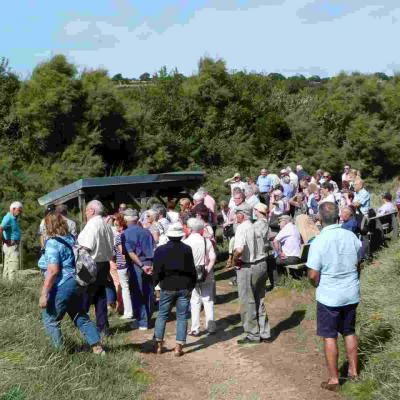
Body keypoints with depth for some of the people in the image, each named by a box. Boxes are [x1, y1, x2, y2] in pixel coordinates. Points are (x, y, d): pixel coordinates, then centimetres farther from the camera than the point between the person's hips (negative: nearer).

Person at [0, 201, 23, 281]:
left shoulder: (14, 218, 14)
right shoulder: (9, 218, -16)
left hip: (13, 246, 10)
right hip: (11, 245, -10)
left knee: (8, 267, 13)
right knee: (13, 266, -13)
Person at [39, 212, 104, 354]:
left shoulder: (53, 242, -15)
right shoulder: (72, 238, 10)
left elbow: (53, 271, -22)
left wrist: (44, 294, -19)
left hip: (62, 287, -8)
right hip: (76, 284, 8)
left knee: (50, 320, 8)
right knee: (81, 317, 16)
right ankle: (97, 347, 14)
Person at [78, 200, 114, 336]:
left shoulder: (92, 224, -15)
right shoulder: (106, 225, 11)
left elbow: (86, 247, -19)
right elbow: (110, 247, 14)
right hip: (104, 264, 8)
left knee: (84, 298, 0)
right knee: (100, 296, 13)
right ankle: (103, 328, 16)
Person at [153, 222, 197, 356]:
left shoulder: (161, 250, -6)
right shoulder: (187, 249, -3)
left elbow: (157, 270, -5)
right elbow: (192, 269, 0)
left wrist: (155, 282, 12)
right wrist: (192, 285, 10)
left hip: (168, 287, 0)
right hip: (184, 287, 0)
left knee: (162, 315, 12)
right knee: (182, 317, 5)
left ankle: (158, 345, 11)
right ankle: (179, 347, 2)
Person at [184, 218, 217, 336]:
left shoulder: (185, 242, -10)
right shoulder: (206, 241, -3)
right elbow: (213, 258, -8)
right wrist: (207, 270, -7)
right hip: (206, 276, 2)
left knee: (195, 302, 7)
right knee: (208, 300, 11)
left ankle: (195, 329, 10)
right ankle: (211, 327, 16)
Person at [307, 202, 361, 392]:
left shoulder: (319, 241, -19)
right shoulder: (351, 236, -5)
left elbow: (313, 275, -17)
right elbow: (358, 265, 6)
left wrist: (319, 286, 4)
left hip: (329, 296, -5)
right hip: (352, 294, 5)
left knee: (330, 336, 7)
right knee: (349, 332, 21)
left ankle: (333, 379, 14)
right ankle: (353, 370, 32)